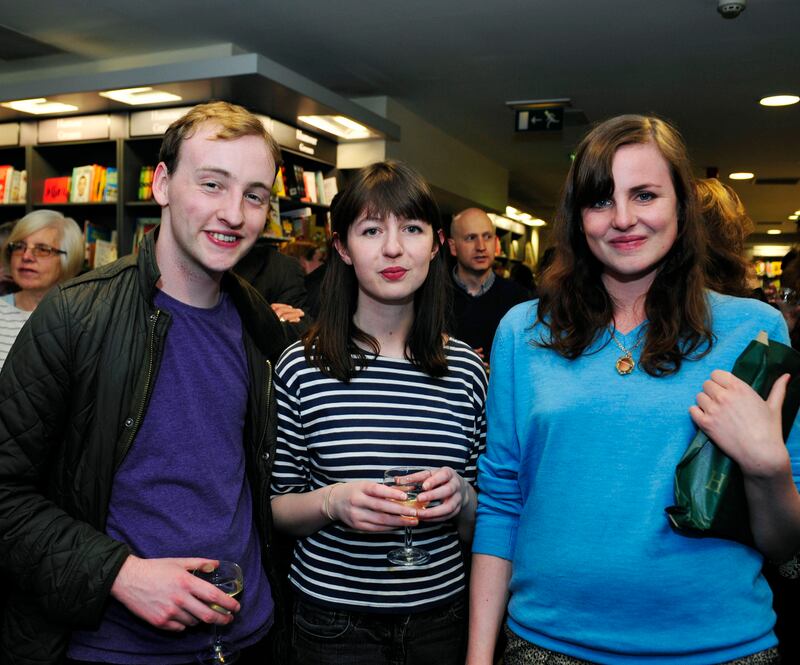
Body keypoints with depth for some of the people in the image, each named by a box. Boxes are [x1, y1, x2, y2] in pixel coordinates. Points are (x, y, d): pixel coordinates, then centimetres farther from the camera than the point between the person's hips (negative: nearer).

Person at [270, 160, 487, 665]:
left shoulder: (466, 370, -5)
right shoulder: (302, 367, -12)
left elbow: (476, 527, 4)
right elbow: (276, 506, -3)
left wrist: (461, 499, -17)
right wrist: (332, 501, -22)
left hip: (440, 619, 2)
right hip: (333, 624, -2)